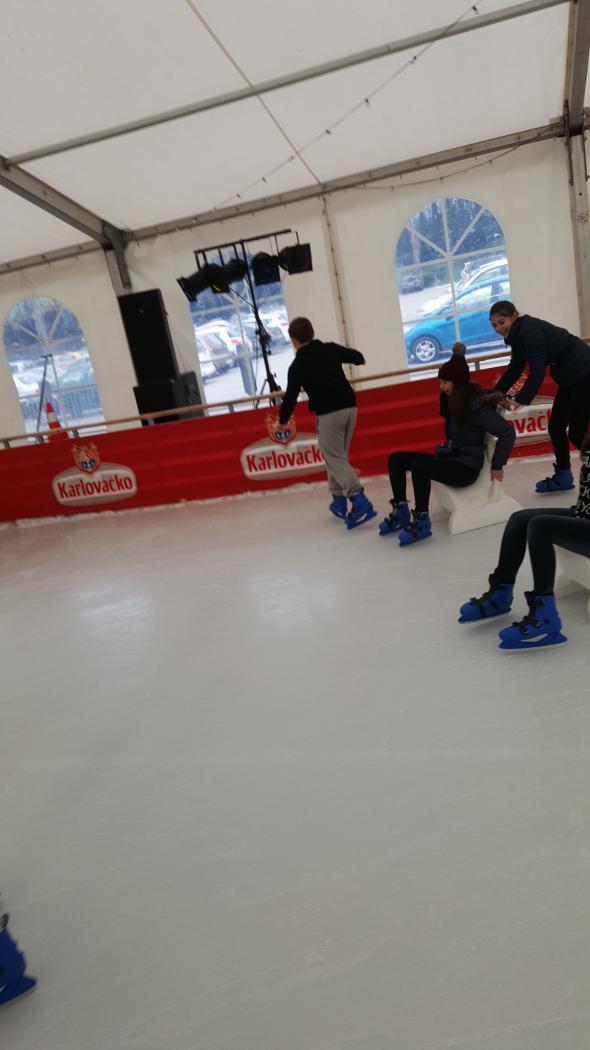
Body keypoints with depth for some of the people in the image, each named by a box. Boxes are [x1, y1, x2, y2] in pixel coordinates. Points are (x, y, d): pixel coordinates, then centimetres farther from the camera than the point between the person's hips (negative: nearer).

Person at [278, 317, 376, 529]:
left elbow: (291, 396, -1)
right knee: (338, 455, 17)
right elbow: (357, 357, 27)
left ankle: (360, 501, -17)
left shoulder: (297, 366, -5)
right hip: (350, 407, 6)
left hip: (328, 413, -6)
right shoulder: (331, 349, 9)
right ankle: (339, 501, 20)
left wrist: (282, 420, 15)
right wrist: (357, 358, 52)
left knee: (335, 459, -2)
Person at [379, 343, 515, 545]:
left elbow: (507, 432, -18)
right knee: (396, 459, 0)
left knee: (419, 466, -33)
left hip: (467, 466, -9)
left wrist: (497, 466, -13)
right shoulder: (453, 401, 9)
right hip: (448, 457, 9)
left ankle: (421, 522, -23)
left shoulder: (476, 405, -15)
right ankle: (401, 511, 1)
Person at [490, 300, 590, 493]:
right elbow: (514, 369, 14)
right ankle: (562, 477, 24)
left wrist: (519, 400, -31)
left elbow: (538, 370, -27)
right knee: (555, 427, 12)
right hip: (571, 376, 10)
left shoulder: (529, 329, -20)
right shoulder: (518, 334, 8)